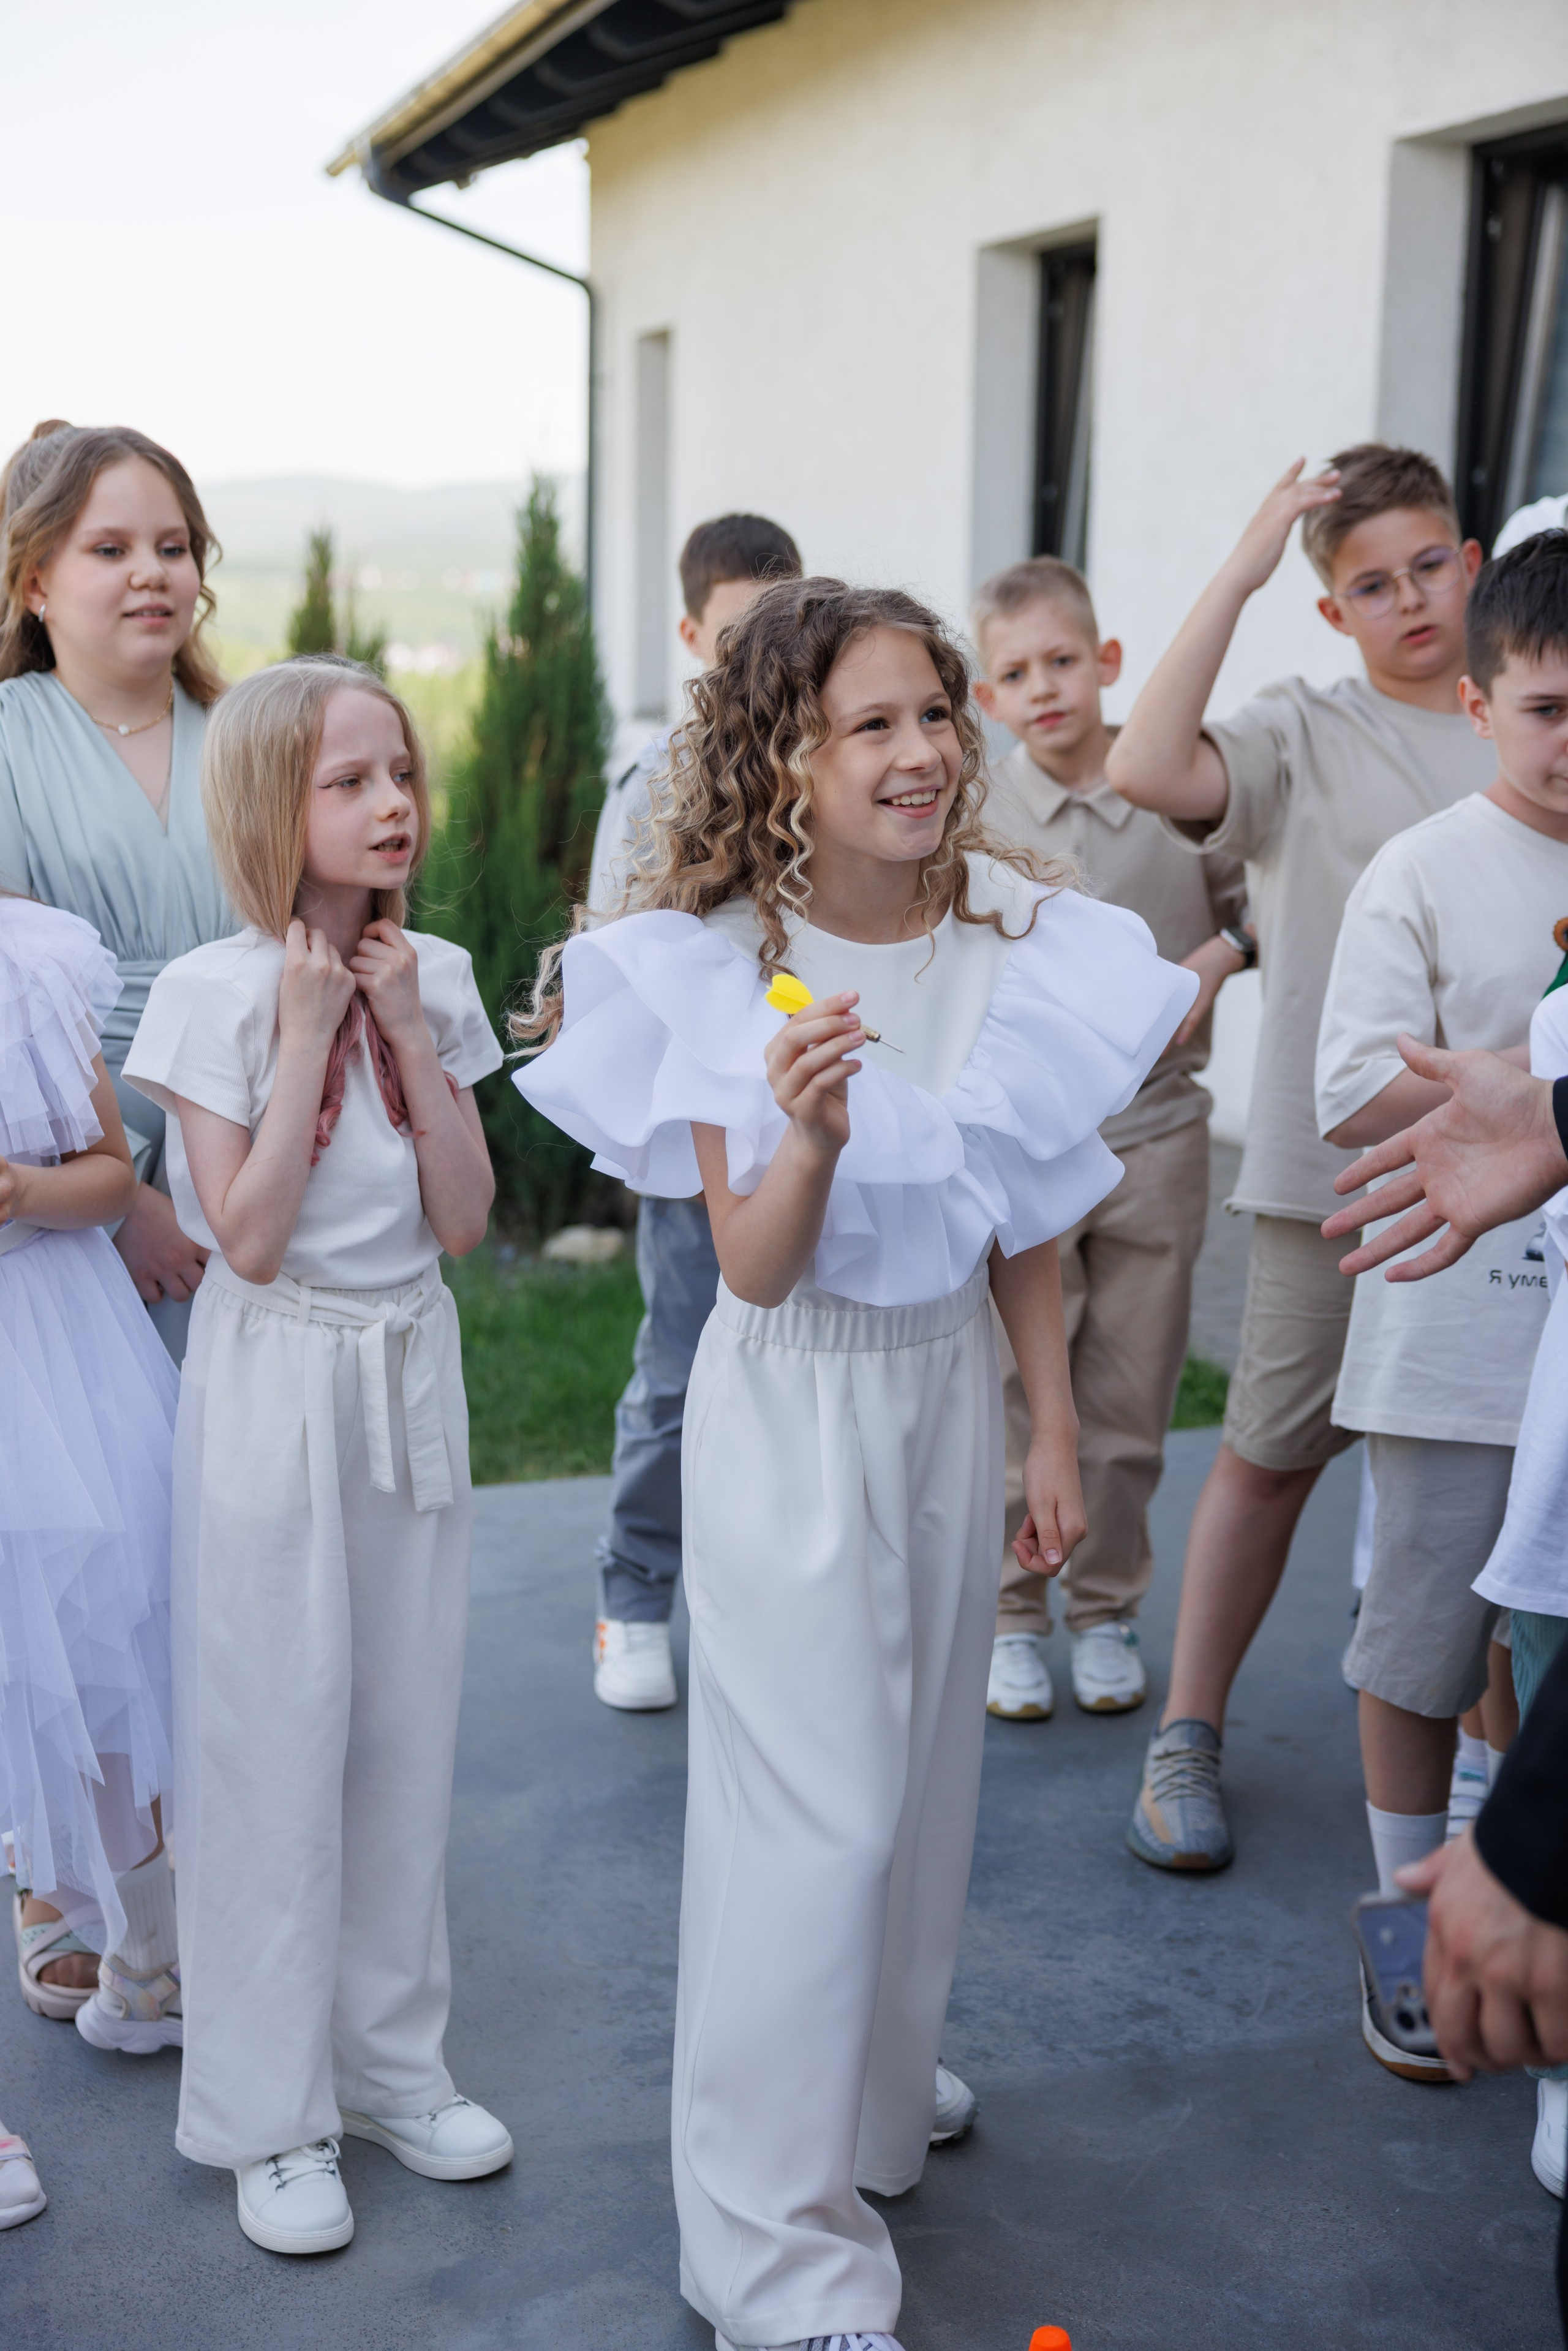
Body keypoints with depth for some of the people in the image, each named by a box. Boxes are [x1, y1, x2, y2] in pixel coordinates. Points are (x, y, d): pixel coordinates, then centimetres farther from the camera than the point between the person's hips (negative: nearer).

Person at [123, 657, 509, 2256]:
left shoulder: (434, 978, 2)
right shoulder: (214, 991, -12)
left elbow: (463, 1220, -3)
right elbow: (249, 1236, -17)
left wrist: (410, 1028, -10)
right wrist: (310, 1031, -18)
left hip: (412, 1375, 5)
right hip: (274, 1387, -4)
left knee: (406, 1727, 12)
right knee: (276, 1741, 3)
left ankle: (392, 2060, 29)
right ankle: (269, 2112, 18)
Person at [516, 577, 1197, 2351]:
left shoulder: (1010, 934, -5)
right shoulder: (720, 969, -17)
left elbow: (1020, 1215, 4)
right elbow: (754, 1267, -18)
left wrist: (1052, 1431, 6)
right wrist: (807, 1139, -38)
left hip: (951, 1388, 5)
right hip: (795, 1411, -5)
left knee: (921, 1776, 17)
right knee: (816, 1817, -2)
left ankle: (879, 2100, 42)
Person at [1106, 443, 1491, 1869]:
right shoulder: (1305, 736, -3)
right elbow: (1148, 771, -22)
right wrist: (1240, 574, -18)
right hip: (1333, 1164, -3)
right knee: (1272, 1456, 6)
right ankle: (1189, 1738, 20)